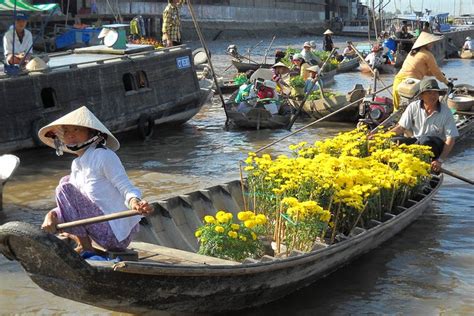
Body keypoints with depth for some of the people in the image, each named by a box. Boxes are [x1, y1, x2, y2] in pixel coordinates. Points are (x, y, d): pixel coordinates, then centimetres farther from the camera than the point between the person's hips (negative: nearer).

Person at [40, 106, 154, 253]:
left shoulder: (104, 156, -12)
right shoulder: (77, 164, 13)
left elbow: (126, 188, -18)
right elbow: (67, 206, 11)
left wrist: (134, 202, -41)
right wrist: (50, 216, -10)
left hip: (116, 235, -9)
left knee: (65, 187, -12)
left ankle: (85, 247, -6)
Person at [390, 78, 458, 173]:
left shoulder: (445, 111, -9)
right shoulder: (413, 107, -3)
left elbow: (450, 139, -12)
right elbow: (401, 127, 0)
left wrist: (440, 160, -24)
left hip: (437, 145, -2)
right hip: (416, 141, 2)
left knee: (425, 140, -37)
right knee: (393, 141, -25)